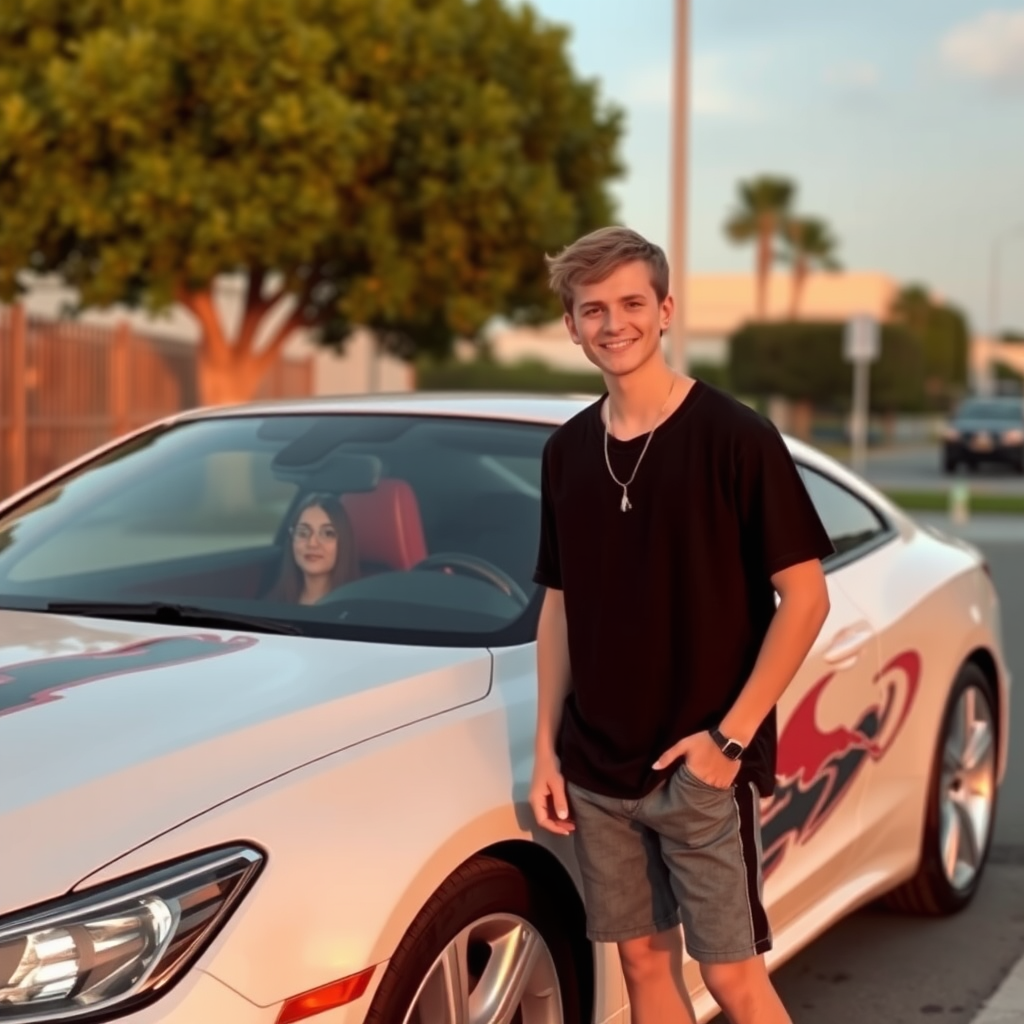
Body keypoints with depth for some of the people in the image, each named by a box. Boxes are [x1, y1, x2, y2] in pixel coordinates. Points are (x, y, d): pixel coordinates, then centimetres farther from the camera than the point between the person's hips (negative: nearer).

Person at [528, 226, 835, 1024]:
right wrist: (547, 748, 7)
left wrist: (730, 734, -15)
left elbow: (805, 597, -11)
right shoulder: (567, 452, 6)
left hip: (701, 768, -5)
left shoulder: (734, 437, -11)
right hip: (597, 769, 5)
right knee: (643, 958, 13)